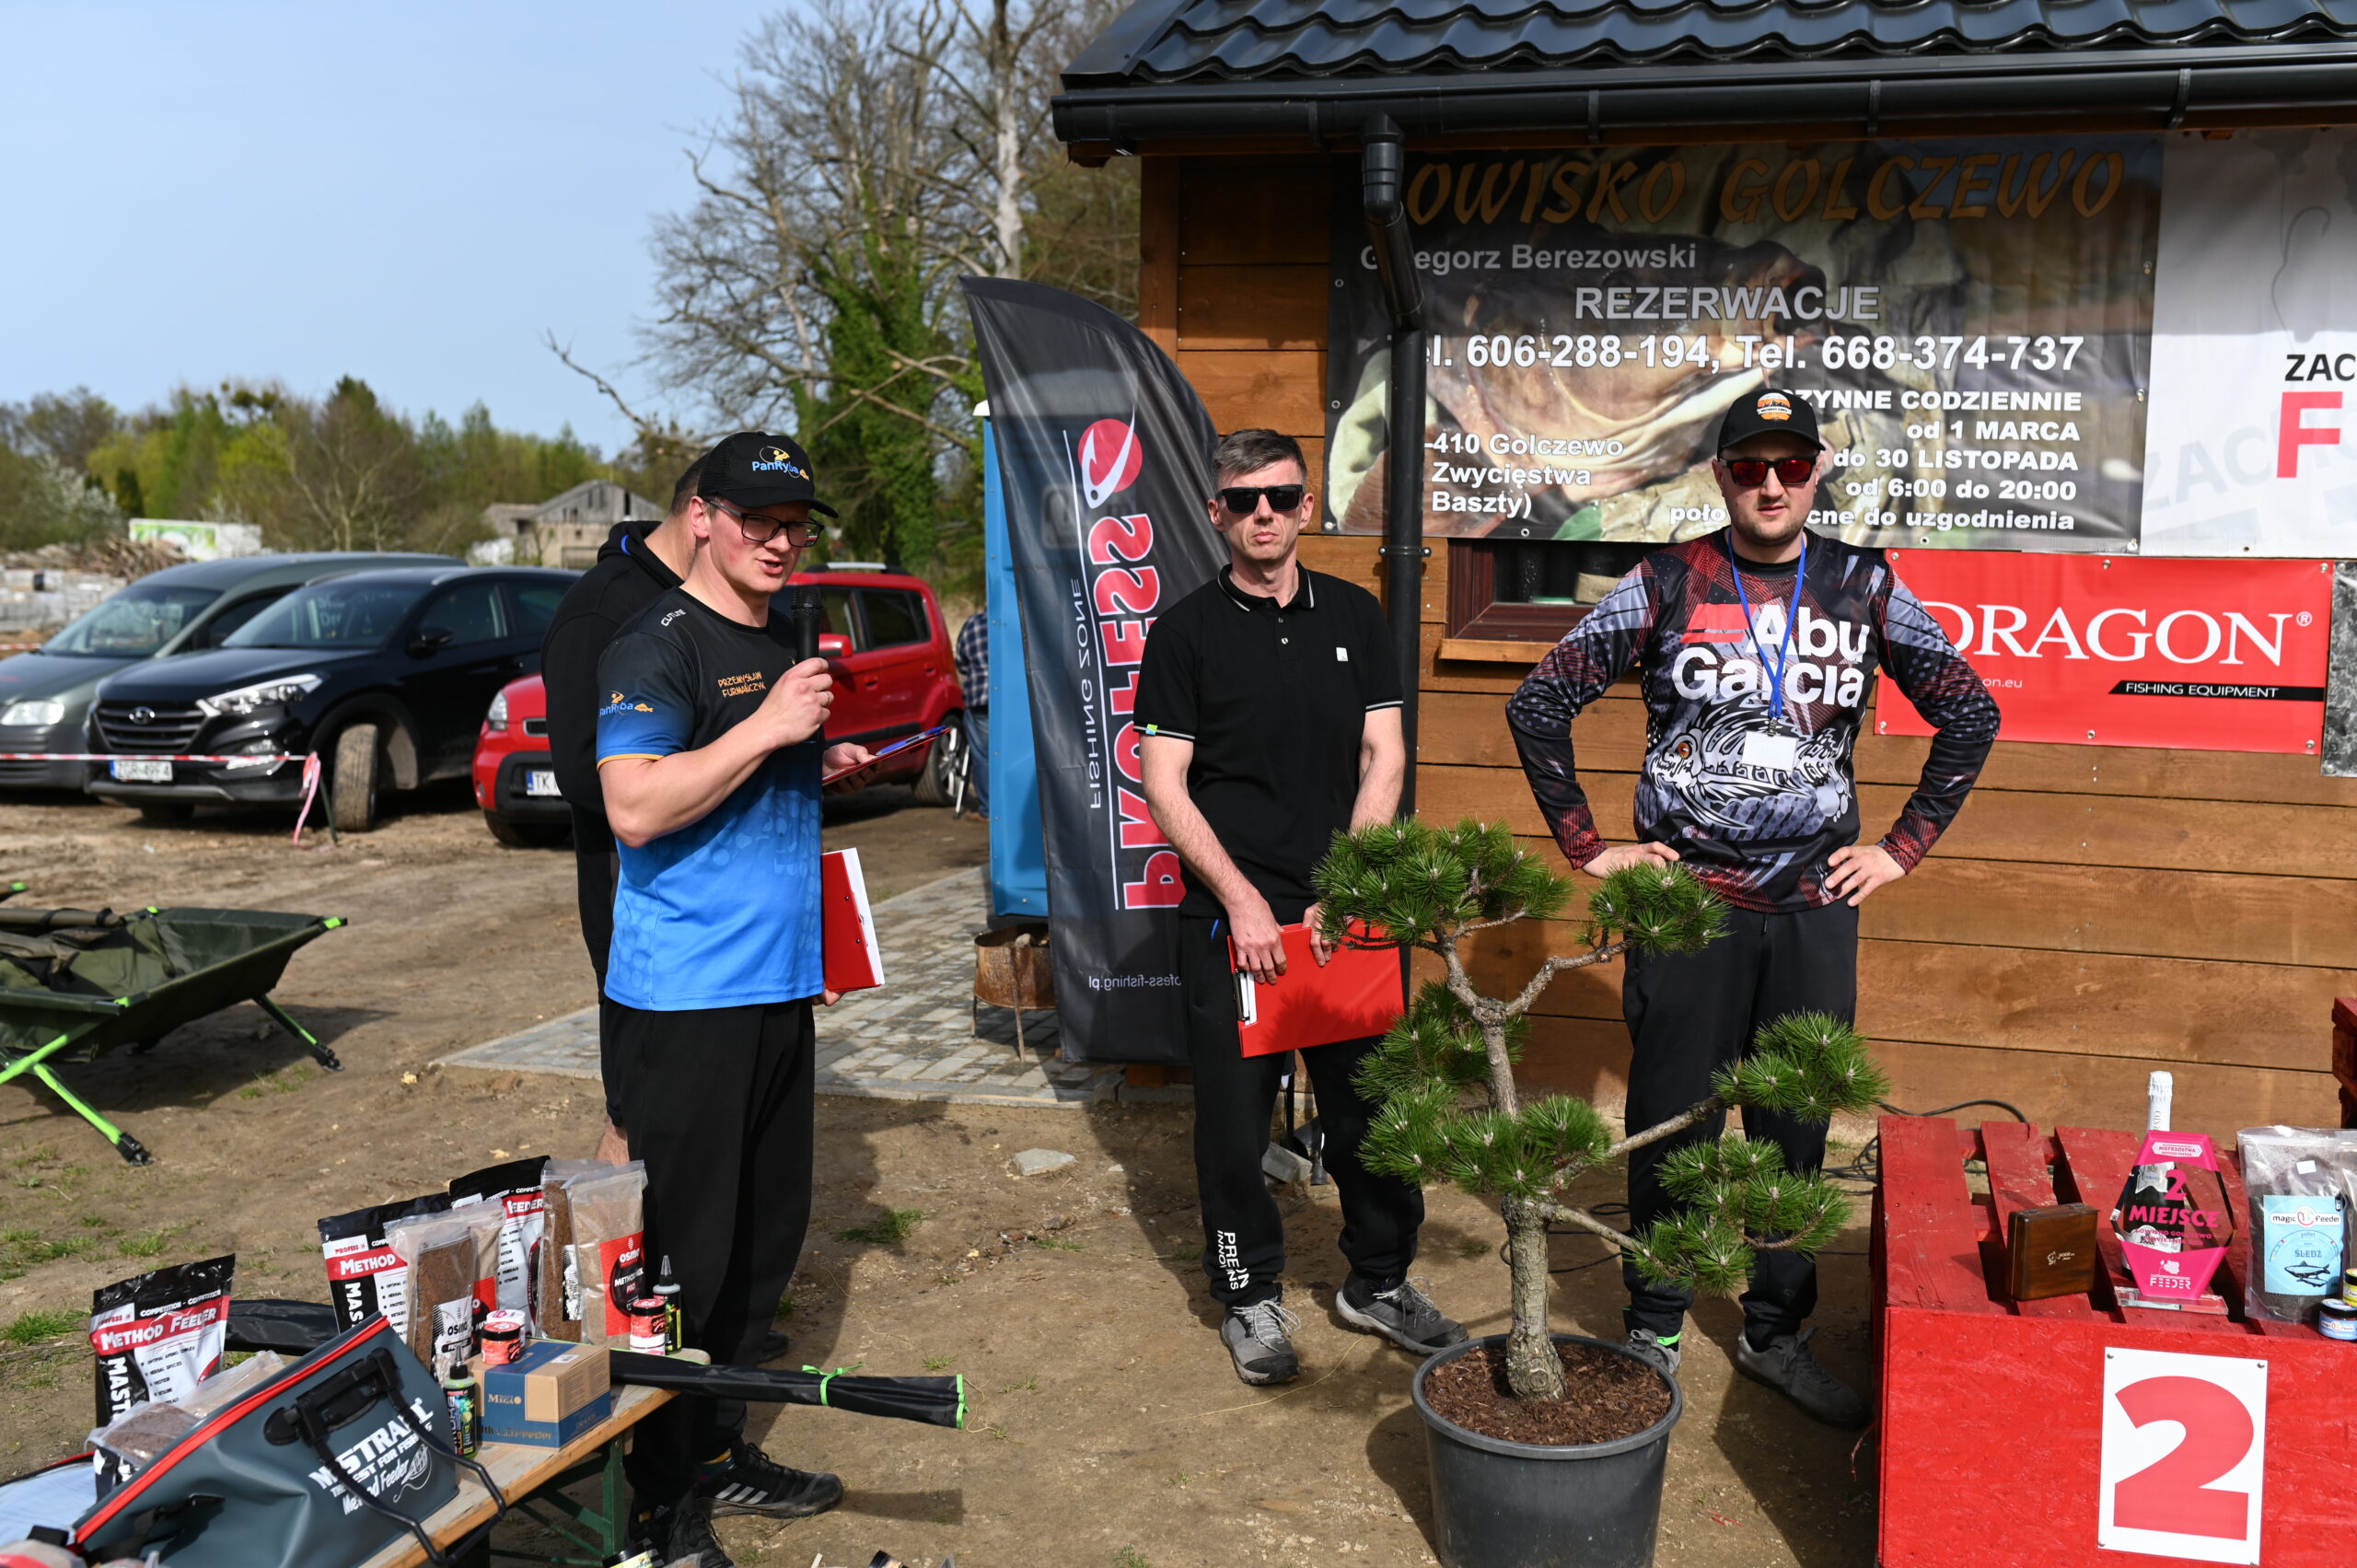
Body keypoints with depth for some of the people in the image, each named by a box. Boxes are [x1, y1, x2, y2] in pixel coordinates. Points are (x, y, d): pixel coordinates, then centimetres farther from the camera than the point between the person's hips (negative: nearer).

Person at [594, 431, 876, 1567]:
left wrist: (827, 762, 12)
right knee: (683, 1251, -1)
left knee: (768, 1231, 15)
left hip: (777, 985, 9)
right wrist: (766, 730, -23)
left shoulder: (783, 645, 16)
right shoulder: (657, 646, -11)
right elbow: (635, 807, -22)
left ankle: (718, 1450, 30)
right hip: (684, 994, -9)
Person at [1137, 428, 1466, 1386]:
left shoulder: (1353, 615, 8)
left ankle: (1379, 1281, 27)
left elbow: (1383, 759, 5)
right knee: (1234, 1116, 4)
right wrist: (1242, 901, -11)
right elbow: (1164, 784, -3)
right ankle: (1251, 1297, 21)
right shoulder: (1187, 630, 0)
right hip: (1230, 917, -2)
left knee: (1370, 1102, 8)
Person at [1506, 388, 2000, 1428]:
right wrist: (1589, 851, -3)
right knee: (1672, 1127, 6)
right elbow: (1538, 708, -2)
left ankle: (1776, 1336, 27)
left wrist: (1904, 847, 8)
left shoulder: (1864, 588, 3)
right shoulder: (1665, 586, -4)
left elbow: (1970, 715, 14)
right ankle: (1653, 1332, 24)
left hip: (1815, 910, 2)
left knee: (1796, 1131, 11)